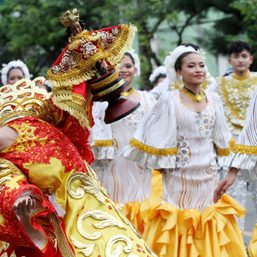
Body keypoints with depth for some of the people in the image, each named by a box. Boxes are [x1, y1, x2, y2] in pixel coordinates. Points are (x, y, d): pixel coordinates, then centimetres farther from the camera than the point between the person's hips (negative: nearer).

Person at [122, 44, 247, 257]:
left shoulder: (214, 100, 6)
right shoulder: (169, 101, -8)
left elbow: (223, 143, 12)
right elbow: (158, 142, -6)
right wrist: (162, 168, -8)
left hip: (208, 178, 4)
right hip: (180, 179, -4)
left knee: (208, 238, 9)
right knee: (178, 232, 1)